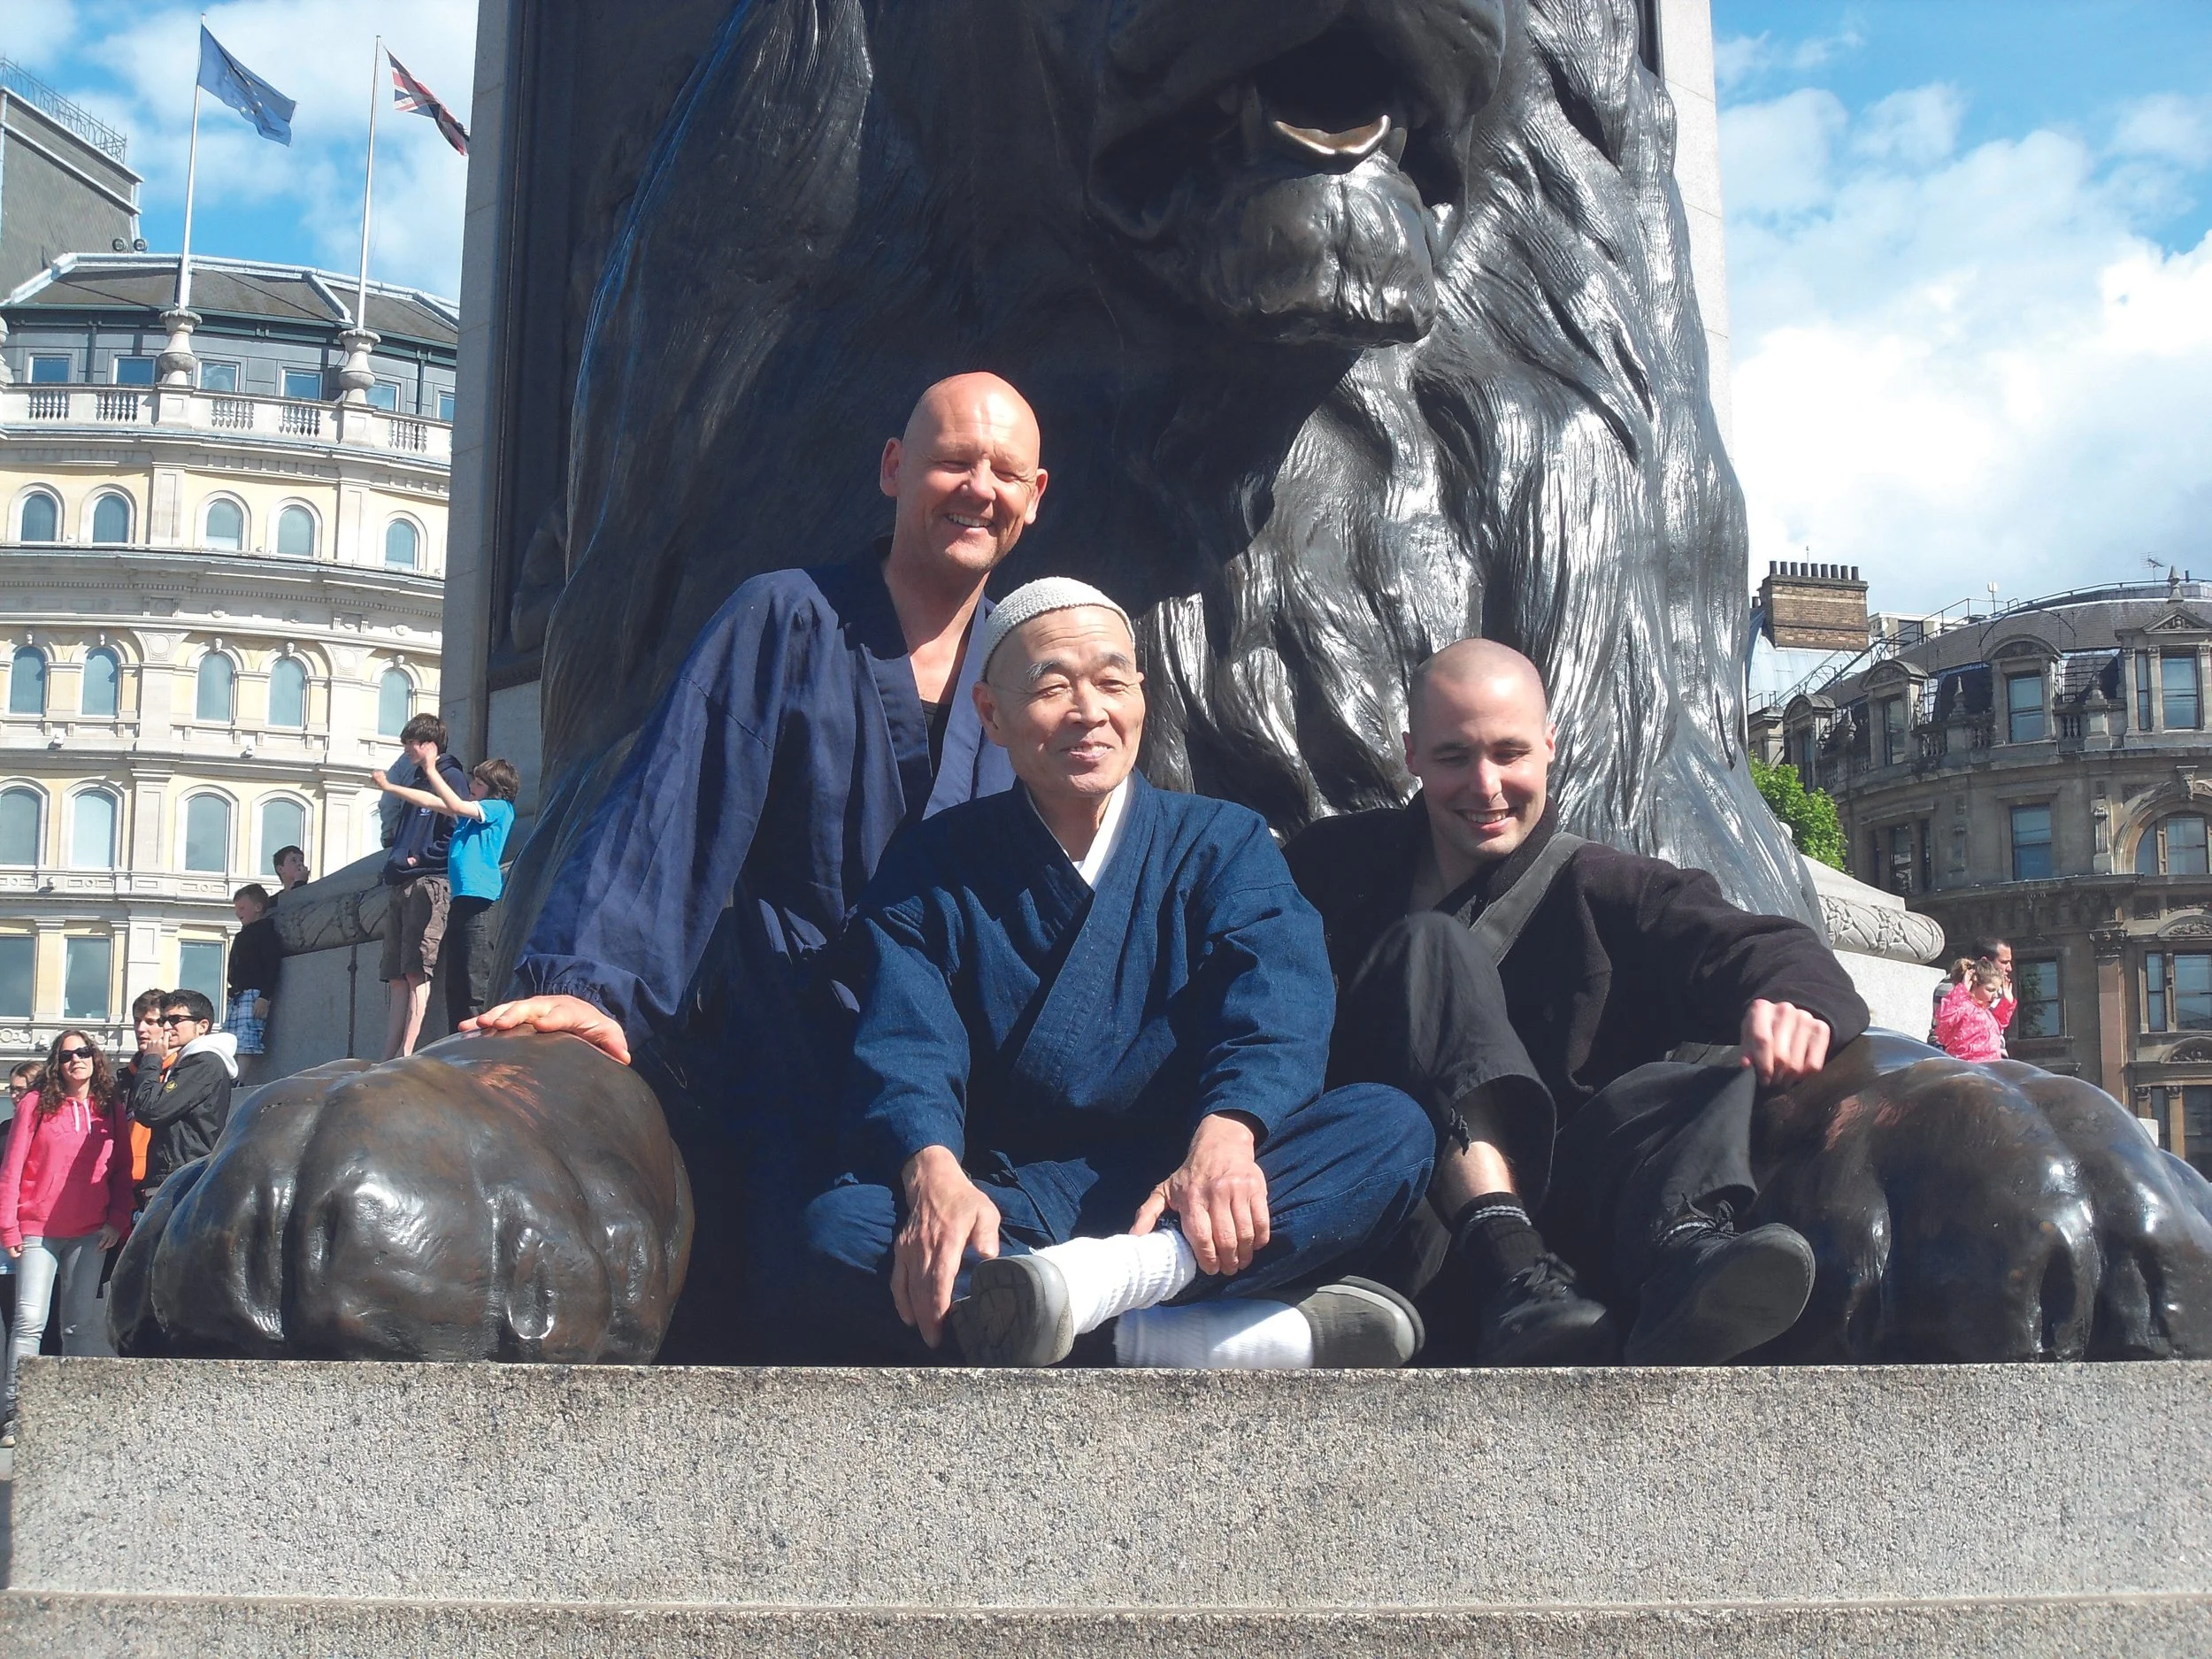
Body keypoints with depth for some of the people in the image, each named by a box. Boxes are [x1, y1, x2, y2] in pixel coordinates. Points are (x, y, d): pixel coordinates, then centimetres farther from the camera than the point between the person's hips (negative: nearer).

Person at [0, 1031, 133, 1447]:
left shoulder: (111, 1109, 9)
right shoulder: (37, 1104, 2)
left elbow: (123, 1171, 12)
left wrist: (117, 1221, 1)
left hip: (91, 1234, 2)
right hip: (38, 1231, -2)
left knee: (80, 1323, 4)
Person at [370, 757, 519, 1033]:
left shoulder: (500, 808, -2)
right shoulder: (470, 811, 22)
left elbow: (455, 806, -13)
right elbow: (432, 802, 27)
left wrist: (431, 770, -12)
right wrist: (389, 787, 27)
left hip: (481, 899, -10)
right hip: (460, 899, 10)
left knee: (477, 983, -14)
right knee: (455, 984, 10)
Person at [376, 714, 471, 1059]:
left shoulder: (451, 777, -2)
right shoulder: (416, 781, 26)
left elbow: (457, 831, -12)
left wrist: (421, 858, -12)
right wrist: (395, 858, 12)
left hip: (429, 883, -9)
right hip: (402, 886, 9)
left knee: (416, 972, -15)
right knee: (397, 976, 4)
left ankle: (405, 1055, -20)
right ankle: (389, 1058, 2)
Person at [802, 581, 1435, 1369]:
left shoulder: (1225, 845, 11)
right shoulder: (932, 869, 10)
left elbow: (1276, 1010, -9)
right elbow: (905, 1048, -6)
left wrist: (1225, 1137, -32)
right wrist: (935, 1176, -31)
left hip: (1179, 1198, 1)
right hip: (1010, 1207, 0)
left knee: (1393, 1128, -25)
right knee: (835, 1233, -32)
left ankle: (1110, 1277, -44)